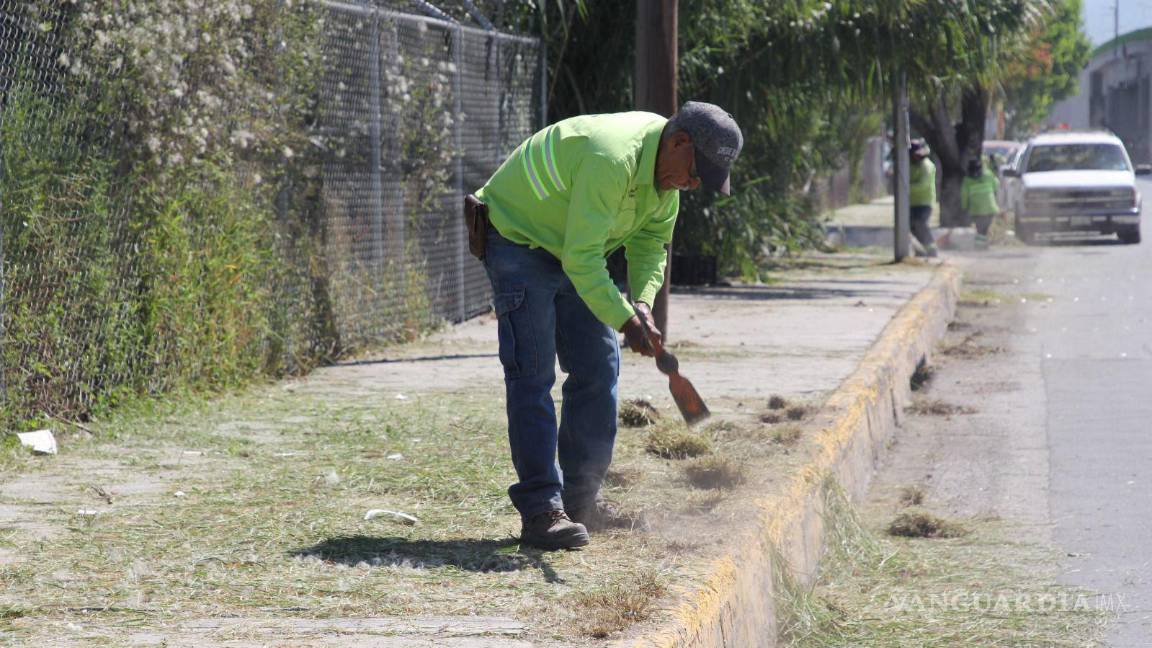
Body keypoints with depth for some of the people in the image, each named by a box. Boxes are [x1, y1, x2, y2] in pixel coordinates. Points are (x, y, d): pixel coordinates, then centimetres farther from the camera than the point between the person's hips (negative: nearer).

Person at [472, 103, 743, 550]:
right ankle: (540, 510, -16)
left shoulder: (666, 166, -4)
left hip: (572, 252, 9)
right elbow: (581, 258, -34)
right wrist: (625, 320, -35)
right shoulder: (611, 159, -34)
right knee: (533, 375, -14)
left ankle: (580, 500, 12)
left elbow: (651, 242, 3)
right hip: (518, 241, -9)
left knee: (598, 368, 6)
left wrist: (642, 301, -14)